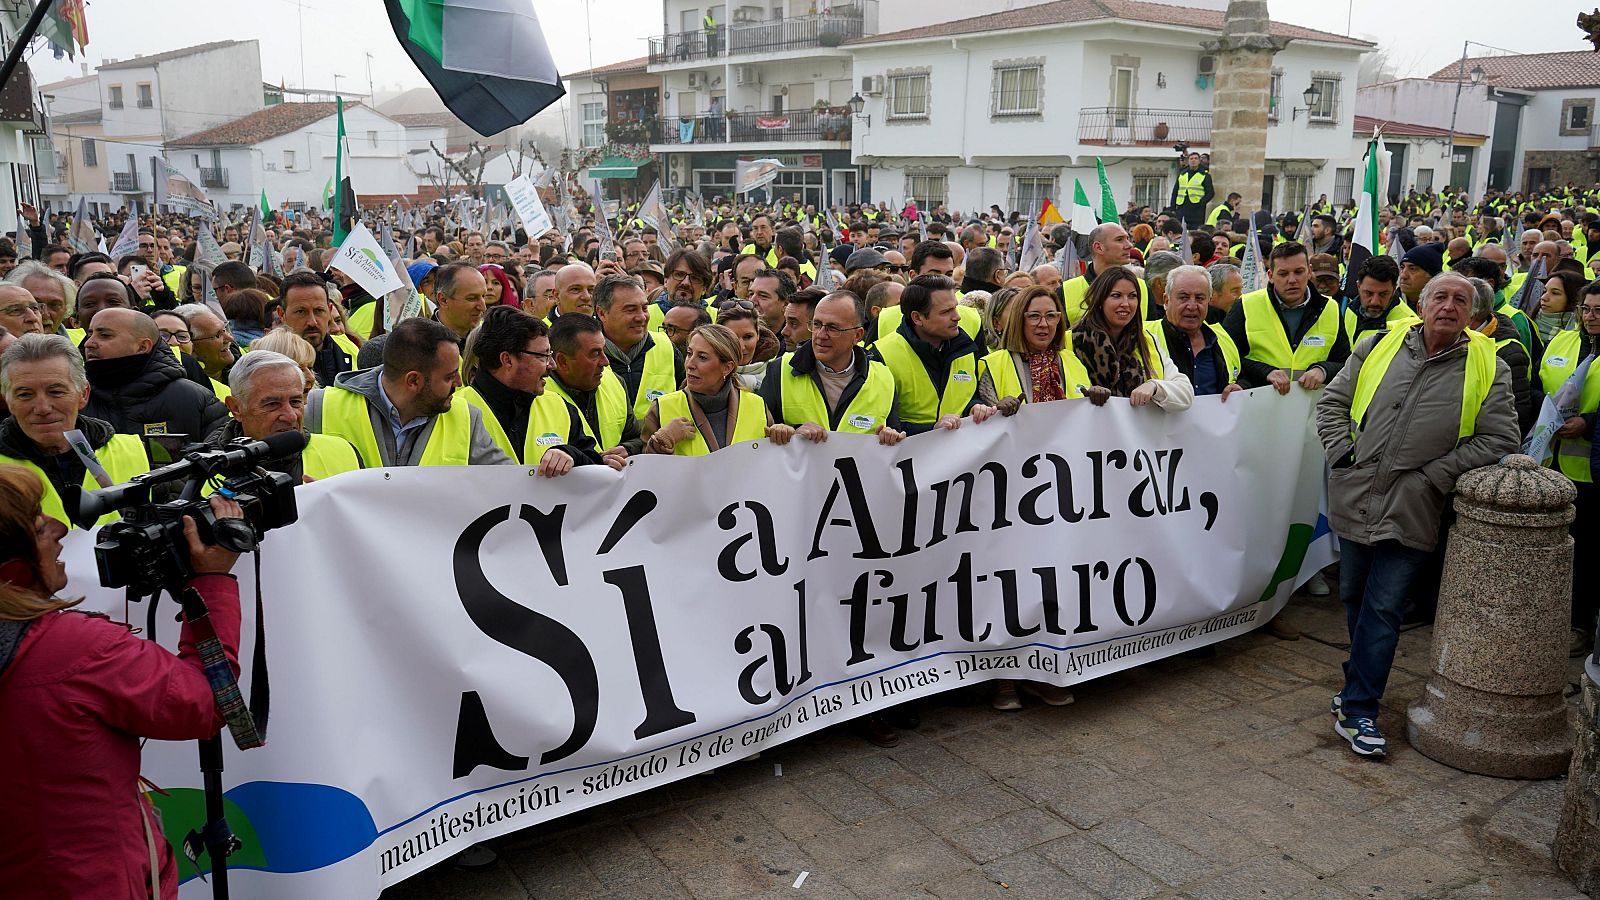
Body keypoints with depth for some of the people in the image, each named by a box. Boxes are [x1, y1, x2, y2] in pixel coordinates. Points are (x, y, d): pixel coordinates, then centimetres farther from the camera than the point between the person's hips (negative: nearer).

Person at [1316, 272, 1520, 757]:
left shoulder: (1488, 367, 1)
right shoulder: (1379, 345, 5)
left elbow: (1499, 438, -2)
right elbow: (1332, 402, 10)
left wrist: (1432, 476, -8)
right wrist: (1344, 454, -2)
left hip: (1411, 512, -2)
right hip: (1355, 499, 2)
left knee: (1383, 609, -2)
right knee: (1354, 599, 14)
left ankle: (1357, 710, 6)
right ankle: (1362, 683, 35)